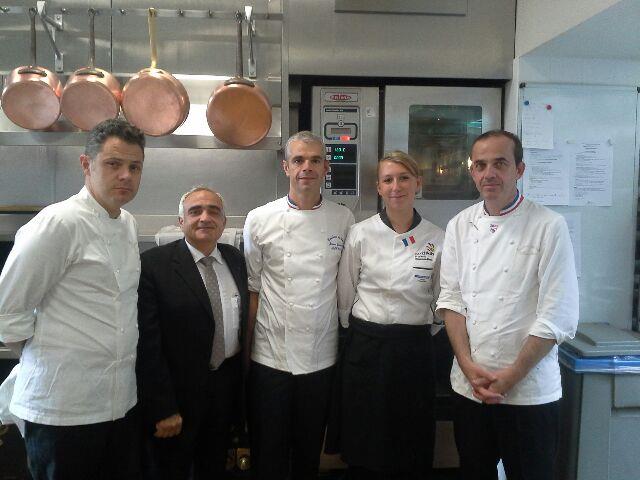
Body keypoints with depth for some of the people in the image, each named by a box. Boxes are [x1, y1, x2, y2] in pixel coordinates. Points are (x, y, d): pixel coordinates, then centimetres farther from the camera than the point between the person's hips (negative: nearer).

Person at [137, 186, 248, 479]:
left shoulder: (235, 259, 3)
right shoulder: (155, 264, -16)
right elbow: (148, 343, -17)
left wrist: (243, 383, 8)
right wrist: (163, 409, -16)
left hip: (227, 386, 5)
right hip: (178, 392, -5)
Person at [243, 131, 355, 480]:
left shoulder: (343, 220, 0)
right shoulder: (259, 221, -3)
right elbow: (252, 289, 1)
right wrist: (246, 349, 2)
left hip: (321, 357, 2)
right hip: (271, 356, -1)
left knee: (310, 450, 18)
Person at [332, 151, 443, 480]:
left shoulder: (437, 239, -2)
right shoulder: (360, 234, -4)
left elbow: (441, 300, 9)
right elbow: (345, 296, 5)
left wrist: (419, 335, 12)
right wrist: (362, 335, 10)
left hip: (414, 350, 1)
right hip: (365, 348, 0)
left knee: (411, 452, 12)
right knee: (363, 451, 10)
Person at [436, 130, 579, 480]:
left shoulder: (549, 227, -9)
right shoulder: (460, 225, 3)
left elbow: (557, 317, -11)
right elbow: (451, 299, 3)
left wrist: (512, 376, -12)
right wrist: (468, 366, -7)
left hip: (529, 391, -3)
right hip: (468, 386, 4)